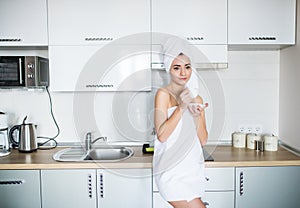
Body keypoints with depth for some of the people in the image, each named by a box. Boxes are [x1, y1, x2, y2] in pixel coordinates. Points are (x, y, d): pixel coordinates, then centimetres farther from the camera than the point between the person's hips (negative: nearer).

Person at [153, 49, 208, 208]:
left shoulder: (196, 98, 10)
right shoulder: (163, 93, -8)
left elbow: (203, 141, 5)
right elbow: (161, 135, -16)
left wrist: (197, 116, -11)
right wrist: (181, 108, -21)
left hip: (193, 168, 6)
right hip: (172, 170, -6)